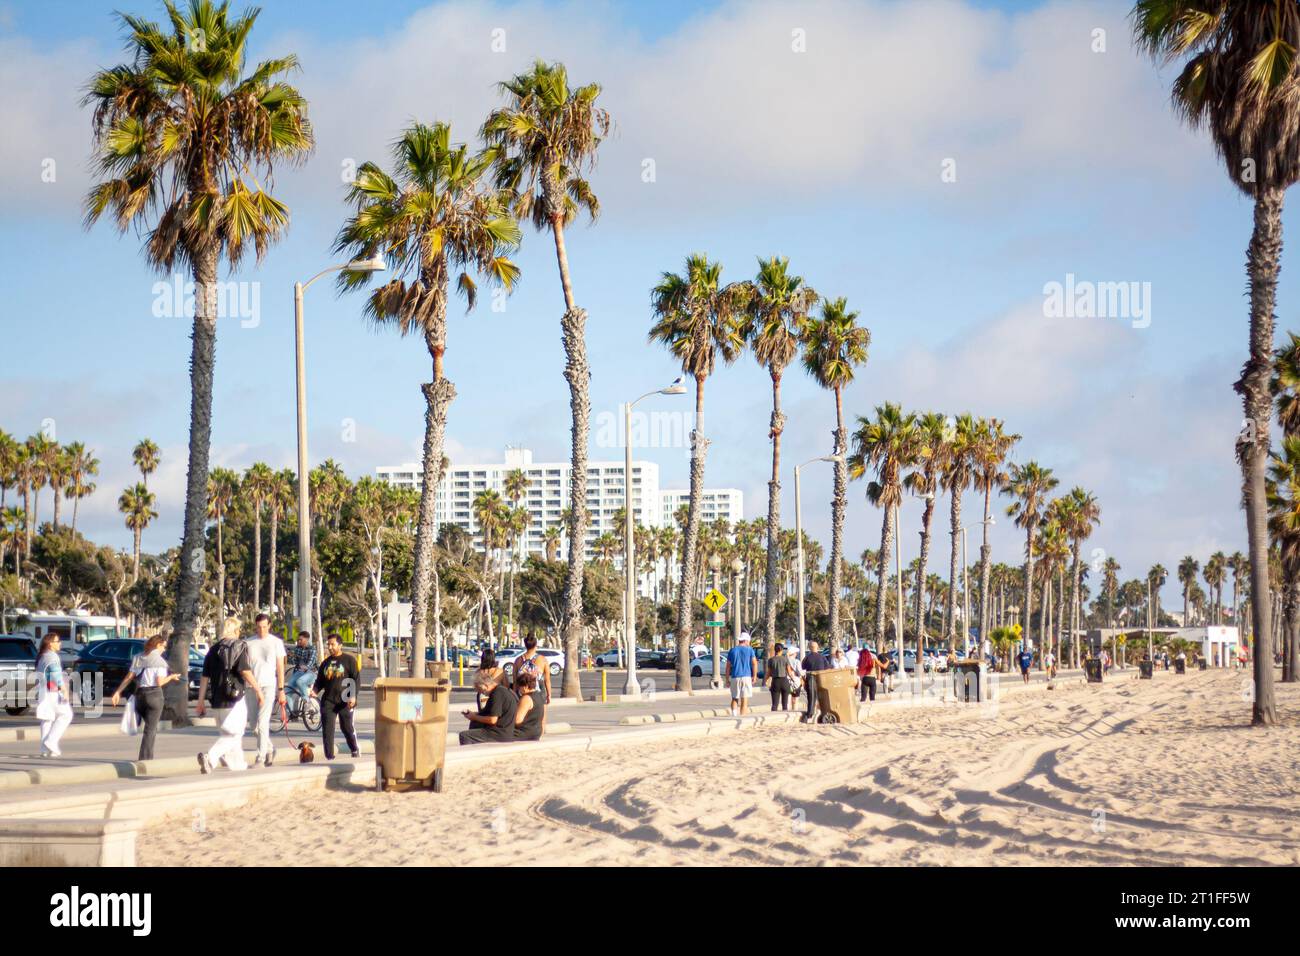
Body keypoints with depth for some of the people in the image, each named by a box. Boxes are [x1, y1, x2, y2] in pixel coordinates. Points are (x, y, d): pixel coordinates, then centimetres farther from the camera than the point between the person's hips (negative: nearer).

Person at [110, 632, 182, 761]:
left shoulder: (138, 658, 8)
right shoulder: (159, 660, -7)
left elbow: (129, 677, 1)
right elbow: (159, 682, -12)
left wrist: (118, 692, 2)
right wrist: (171, 677, 4)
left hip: (139, 694, 6)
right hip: (154, 694, -6)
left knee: (151, 728, 20)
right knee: (150, 730, -2)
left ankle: (148, 757, 20)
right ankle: (144, 759, -9)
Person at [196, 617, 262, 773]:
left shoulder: (214, 649, 12)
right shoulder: (240, 646, -4)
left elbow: (205, 677, 10)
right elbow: (245, 671, -15)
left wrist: (201, 701, 13)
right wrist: (258, 689, -7)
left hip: (217, 700, 6)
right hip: (235, 698, -6)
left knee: (226, 733, 17)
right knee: (234, 734, -5)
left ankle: (239, 765, 23)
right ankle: (210, 757, -26)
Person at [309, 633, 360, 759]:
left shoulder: (349, 660, 1)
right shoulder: (325, 663, 16)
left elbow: (357, 679, -3)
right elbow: (320, 681, 19)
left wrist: (353, 696, -14)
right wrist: (315, 691, -2)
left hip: (345, 701, -4)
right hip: (328, 701, 4)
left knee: (347, 728, 3)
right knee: (327, 730, -3)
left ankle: (355, 750, 27)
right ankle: (329, 757, 0)